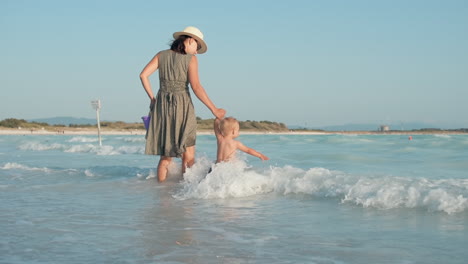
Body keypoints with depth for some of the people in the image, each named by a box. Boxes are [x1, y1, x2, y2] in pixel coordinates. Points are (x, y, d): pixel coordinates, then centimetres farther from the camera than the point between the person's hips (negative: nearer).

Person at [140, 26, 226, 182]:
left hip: (161, 105, 5)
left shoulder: (161, 55, 8)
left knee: (166, 156, 11)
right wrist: (214, 110, -9)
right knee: (188, 157, 1)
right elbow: (196, 87, -13)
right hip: (182, 106, -5)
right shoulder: (190, 59, -4)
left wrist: (152, 99, 8)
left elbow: (143, 75, 0)